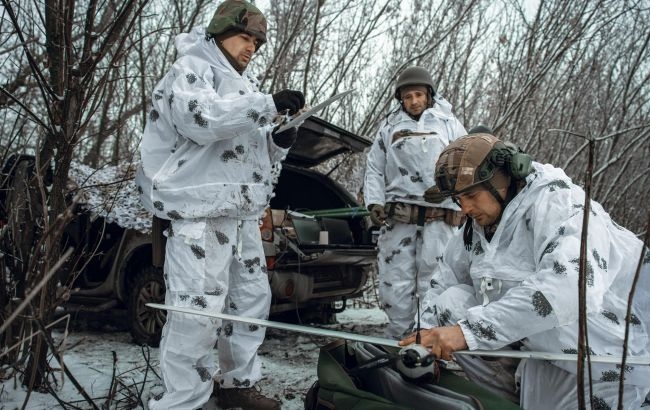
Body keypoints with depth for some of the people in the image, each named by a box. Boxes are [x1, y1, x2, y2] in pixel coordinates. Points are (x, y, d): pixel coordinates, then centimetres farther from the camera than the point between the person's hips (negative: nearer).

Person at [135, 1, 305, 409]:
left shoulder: (243, 84, 24)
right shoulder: (191, 68, -2)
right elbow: (201, 119, -24)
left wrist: (280, 141, 3)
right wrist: (269, 103, -25)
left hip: (242, 212, 9)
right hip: (199, 210, -9)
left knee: (253, 297, 13)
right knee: (198, 310, -12)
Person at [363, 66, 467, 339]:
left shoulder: (448, 124, 16)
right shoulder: (390, 127, 18)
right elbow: (374, 169, 16)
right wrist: (374, 202, 1)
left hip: (438, 217, -1)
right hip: (397, 216, 1)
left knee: (434, 283, -4)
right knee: (395, 283, 0)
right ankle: (398, 340, 11)